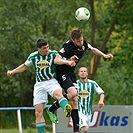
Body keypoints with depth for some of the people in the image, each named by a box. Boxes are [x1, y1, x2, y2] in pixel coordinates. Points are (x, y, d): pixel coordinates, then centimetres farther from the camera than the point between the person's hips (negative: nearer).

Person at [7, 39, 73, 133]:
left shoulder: (53, 54, -2)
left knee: (58, 93, -40)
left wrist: (69, 62, -34)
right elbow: (25, 66, 23)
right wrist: (12, 72, 15)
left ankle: (67, 109, -68)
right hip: (39, 85, 4)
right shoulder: (33, 56, 7)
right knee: (38, 113, 0)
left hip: (51, 81, -4)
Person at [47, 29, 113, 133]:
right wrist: (68, 61, -42)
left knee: (74, 101, 0)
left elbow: (93, 49, 22)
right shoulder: (68, 46, -24)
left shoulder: (84, 44, -1)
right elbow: (56, 60, -28)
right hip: (62, 73, -7)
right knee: (73, 93, -28)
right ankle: (52, 109, -6)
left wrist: (104, 55, 16)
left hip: (71, 73, 7)